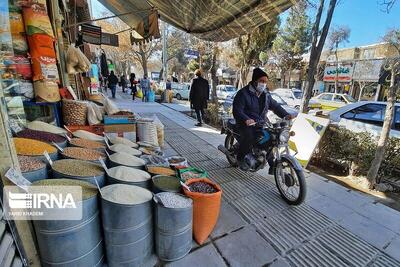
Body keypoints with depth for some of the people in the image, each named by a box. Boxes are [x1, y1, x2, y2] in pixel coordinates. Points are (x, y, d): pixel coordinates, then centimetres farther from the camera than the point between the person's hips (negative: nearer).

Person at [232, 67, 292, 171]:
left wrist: (285, 115, -3)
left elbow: (275, 105, 14)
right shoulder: (243, 93, -12)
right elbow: (237, 110, -21)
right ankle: (240, 158, -5)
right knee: (249, 137, -33)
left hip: (261, 122, 7)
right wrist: (246, 119, -39)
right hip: (246, 123, -6)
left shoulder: (266, 94, 11)